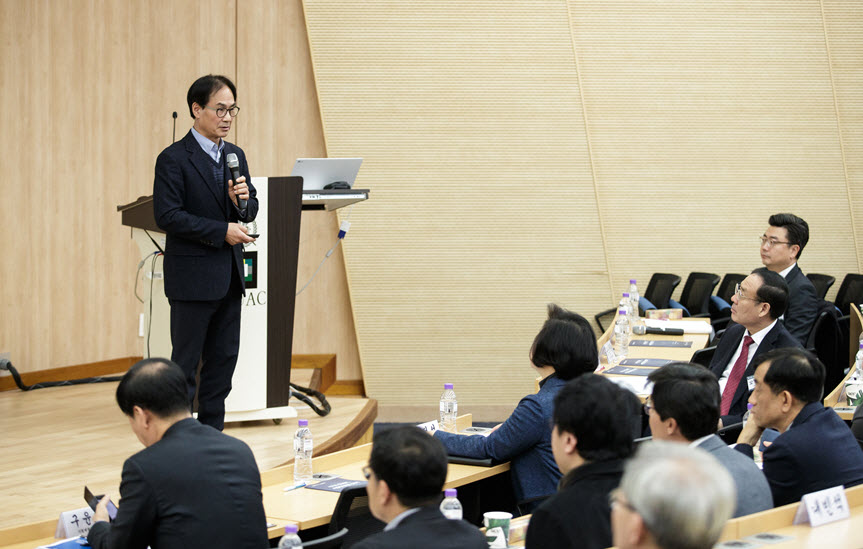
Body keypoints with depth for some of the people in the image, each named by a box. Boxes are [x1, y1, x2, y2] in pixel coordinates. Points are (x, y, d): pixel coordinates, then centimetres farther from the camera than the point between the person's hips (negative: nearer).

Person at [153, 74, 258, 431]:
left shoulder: (235, 155, 12)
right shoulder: (174, 159, -10)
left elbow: (250, 209, 17)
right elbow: (167, 216, -17)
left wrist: (243, 201, -7)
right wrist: (221, 231, -17)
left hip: (230, 276, 7)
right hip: (193, 277, -7)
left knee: (224, 359, 10)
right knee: (185, 362, -2)